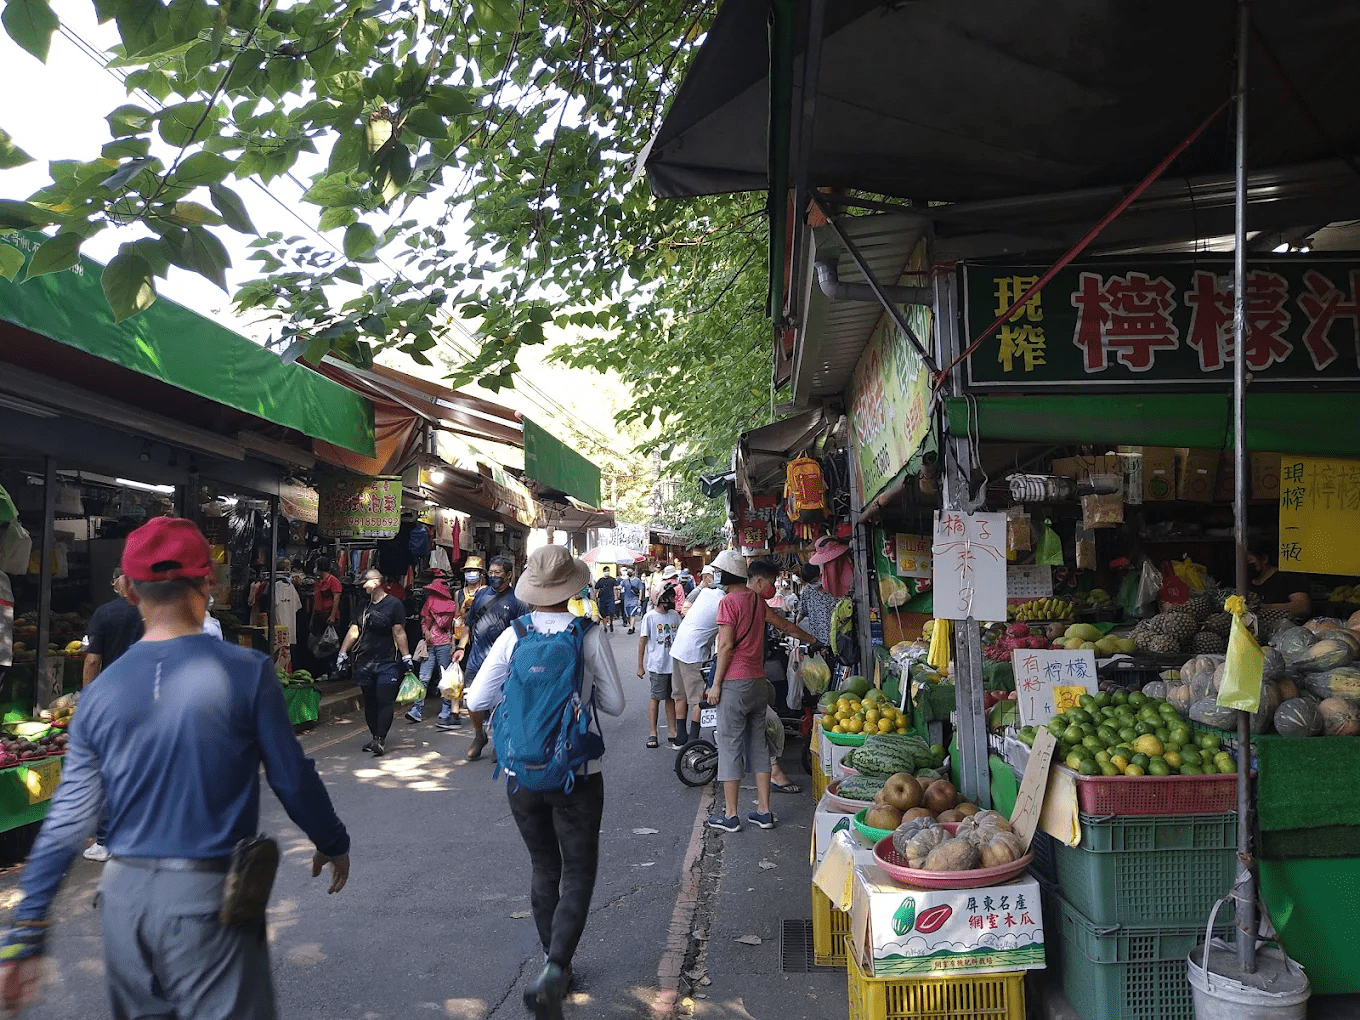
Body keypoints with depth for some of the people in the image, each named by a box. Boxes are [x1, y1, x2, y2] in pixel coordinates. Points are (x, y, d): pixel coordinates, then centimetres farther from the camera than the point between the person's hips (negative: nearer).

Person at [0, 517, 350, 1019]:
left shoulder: (99, 694, 1)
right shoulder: (246, 672, -11)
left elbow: (66, 820, 2)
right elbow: (292, 778, -5)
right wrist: (333, 843, 11)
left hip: (123, 896, 5)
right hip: (206, 899, -5)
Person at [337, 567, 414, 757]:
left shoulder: (393, 604, -3)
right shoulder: (364, 605, 15)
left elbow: (399, 633, -6)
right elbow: (354, 631, 15)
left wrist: (406, 657, -9)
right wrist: (343, 654, 8)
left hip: (387, 663, -6)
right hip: (364, 662, 6)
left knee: (385, 701, -10)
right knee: (369, 702, 10)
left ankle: (380, 740, -10)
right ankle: (374, 737, 19)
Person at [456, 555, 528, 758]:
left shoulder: (517, 601, -3)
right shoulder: (481, 594, 11)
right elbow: (470, 624, 18)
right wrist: (462, 647, 10)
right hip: (476, 656, 4)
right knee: (471, 700, 4)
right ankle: (479, 735, 27)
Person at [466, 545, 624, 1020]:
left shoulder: (512, 637, -6)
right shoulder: (590, 637, -11)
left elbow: (477, 700, -3)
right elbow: (614, 704, -4)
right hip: (577, 774, -3)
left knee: (543, 869, 20)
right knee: (578, 874, 7)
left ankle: (555, 967, 31)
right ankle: (552, 973, -10)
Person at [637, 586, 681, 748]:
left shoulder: (674, 615, 8)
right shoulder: (650, 617, -7)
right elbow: (642, 642, -5)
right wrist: (640, 666, -6)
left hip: (674, 664, 5)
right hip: (657, 666, -5)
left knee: (671, 697, 10)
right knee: (656, 697, 0)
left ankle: (672, 731, 19)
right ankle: (653, 734, 7)